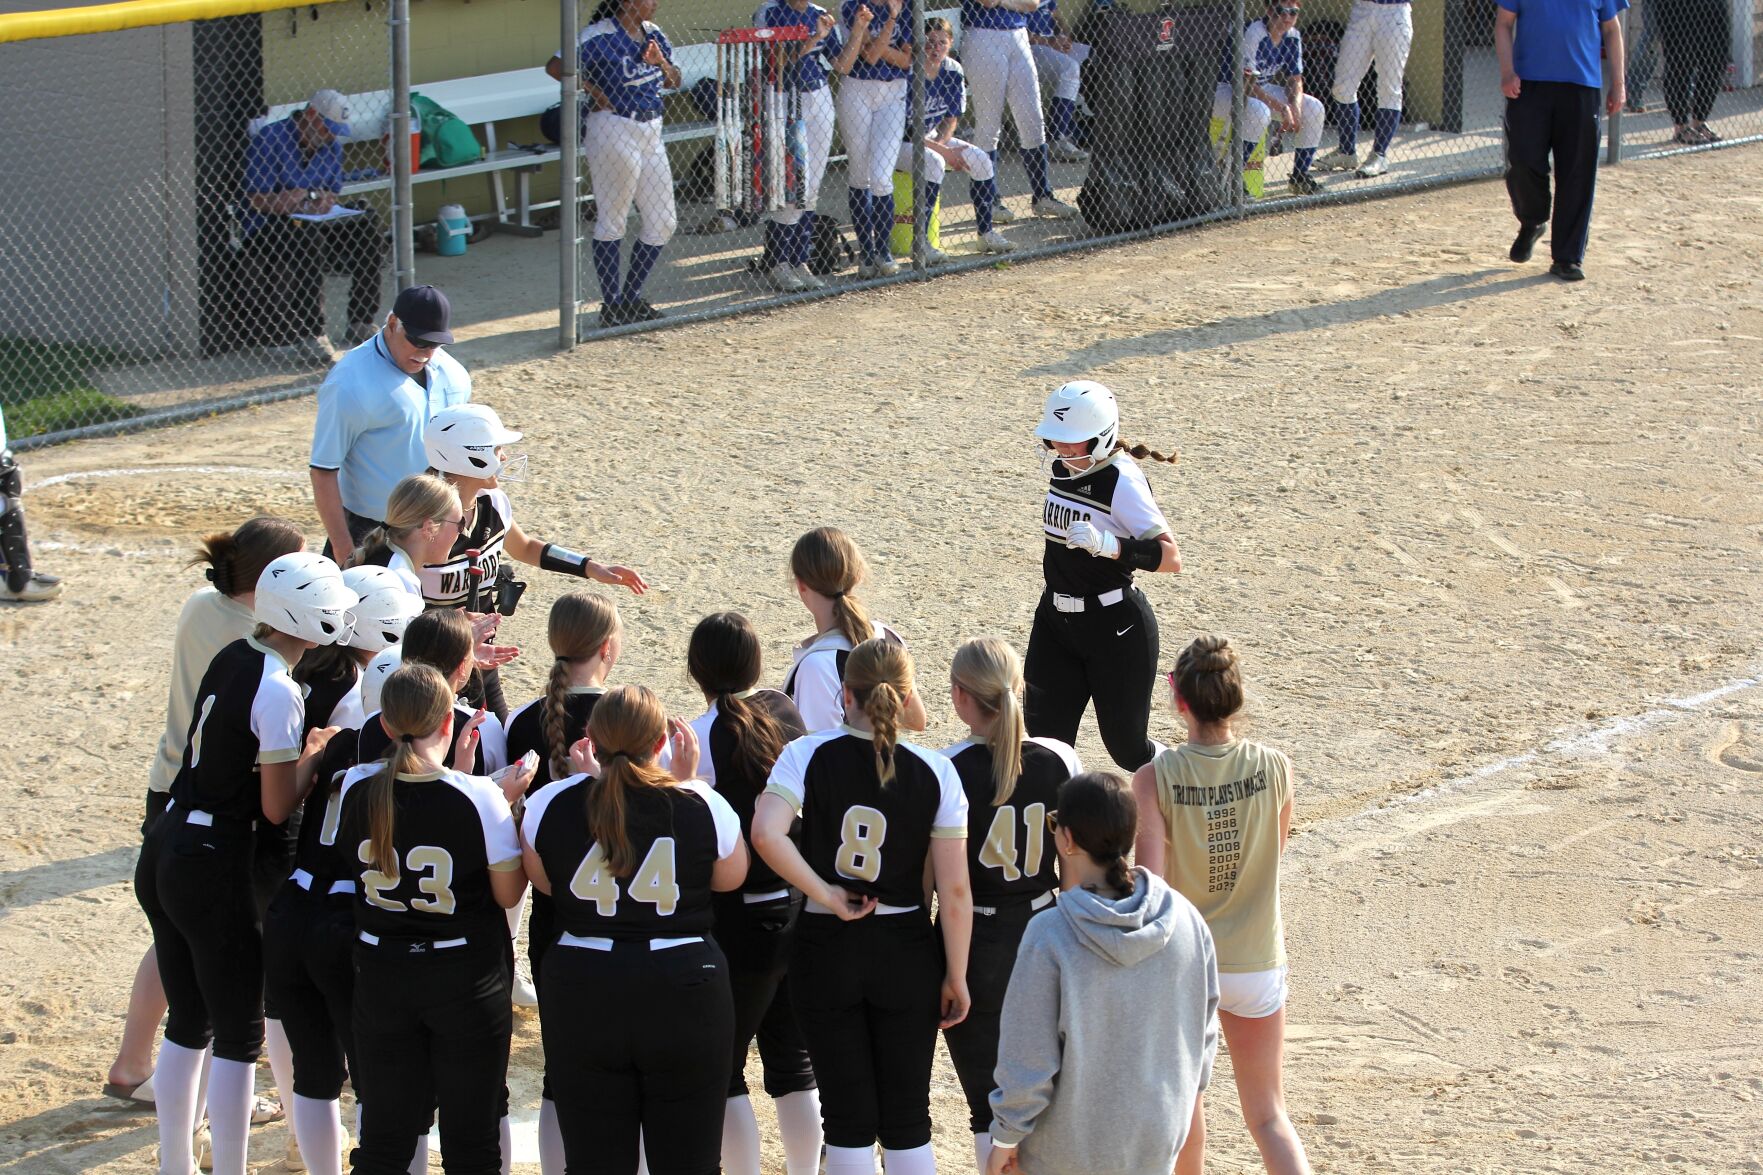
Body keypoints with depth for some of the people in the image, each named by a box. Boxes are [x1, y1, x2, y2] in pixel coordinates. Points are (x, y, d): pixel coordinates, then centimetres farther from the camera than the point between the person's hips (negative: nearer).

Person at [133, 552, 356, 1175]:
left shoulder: (230, 658, 5)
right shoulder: (279, 692, -18)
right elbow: (277, 807, -16)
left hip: (164, 851, 8)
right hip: (215, 868, -8)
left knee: (188, 1023, 18)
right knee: (239, 1035, 4)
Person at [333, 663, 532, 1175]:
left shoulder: (356, 788, -9)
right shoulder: (478, 797, -19)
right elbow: (508, 893, -10)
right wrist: (508, 802, -1)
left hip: (381, 976, 3)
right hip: (465, 979, -3)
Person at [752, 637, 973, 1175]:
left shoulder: (807, 755, -8)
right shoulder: (934, 772, -7)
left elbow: (766, 834, -26)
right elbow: (954, 889, -7)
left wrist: (825, 894, -15)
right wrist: (955, 976, 2)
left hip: (826, 950, 0)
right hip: (906, 954, 0)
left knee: (848, 1120, 8)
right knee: (907, 1120, 10)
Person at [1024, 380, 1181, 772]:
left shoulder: (1121, 482, -21)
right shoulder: (1062, 468, 3)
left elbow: (1171, 557, -27)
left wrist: (1106, 545, -40)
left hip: (1116, 626, -7)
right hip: (1056, 619, 7)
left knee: (1125, 745, 5)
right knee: (1044, 740, 2)